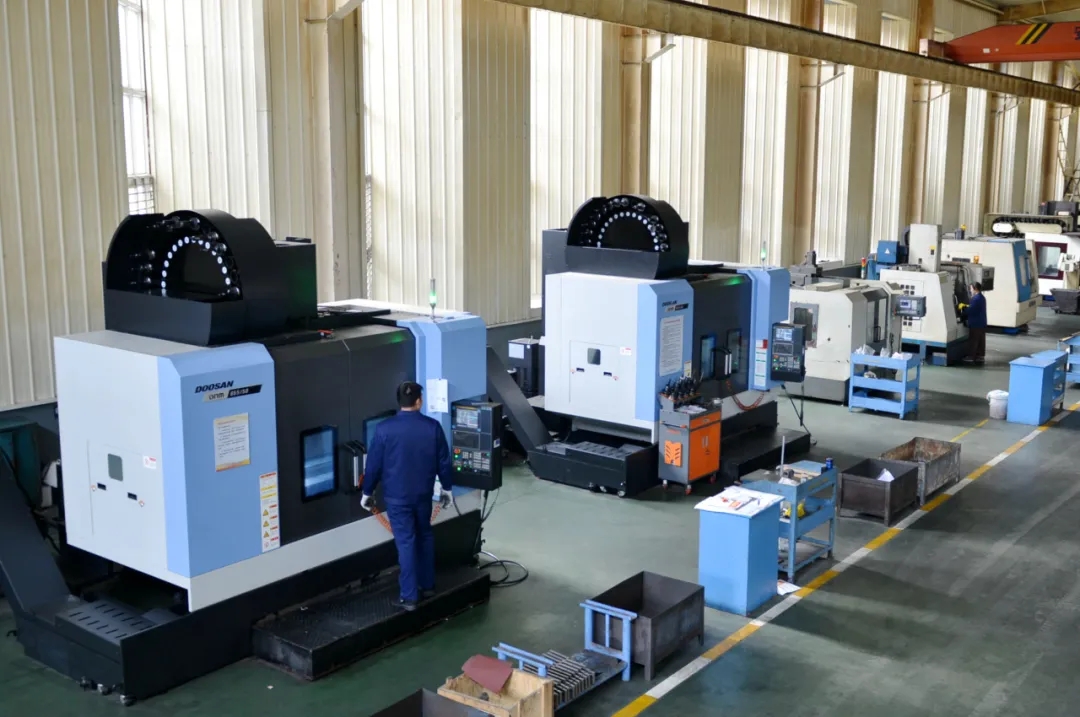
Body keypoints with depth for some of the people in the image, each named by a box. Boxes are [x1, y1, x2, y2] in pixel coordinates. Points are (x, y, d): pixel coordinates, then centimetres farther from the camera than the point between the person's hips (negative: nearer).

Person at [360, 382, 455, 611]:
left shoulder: (384, 429, -13)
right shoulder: (433, 427, -6)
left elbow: (373, 464, -7)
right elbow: (444, 462, 1)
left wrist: (367, 493, 6)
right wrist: (447, 488, 15)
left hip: (396, 496, -3)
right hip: (423, 493, 3)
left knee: (406, 542, 1)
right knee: (425, 536, 20)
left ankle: (409, 597, 4)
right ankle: (427, 586, 30)